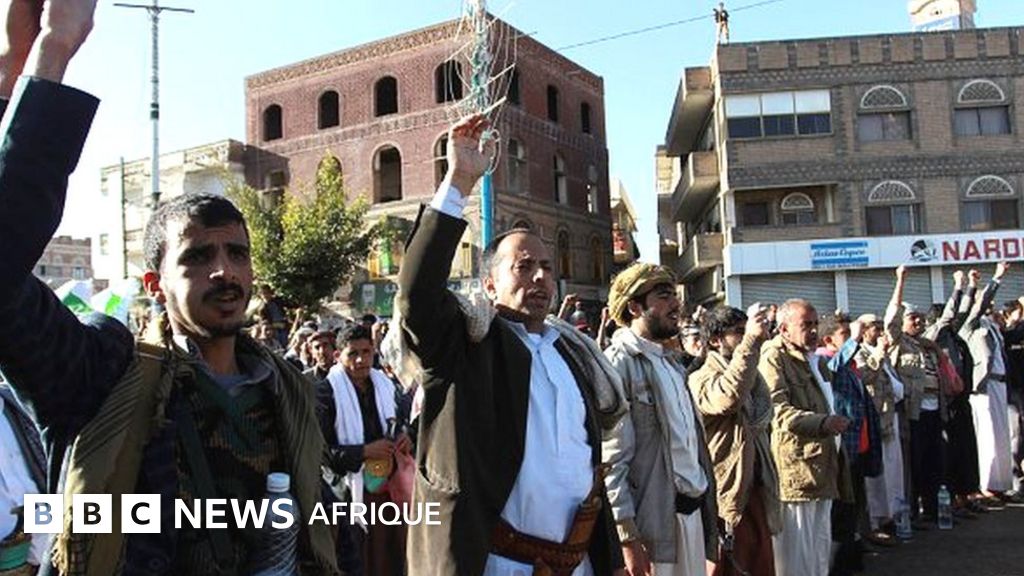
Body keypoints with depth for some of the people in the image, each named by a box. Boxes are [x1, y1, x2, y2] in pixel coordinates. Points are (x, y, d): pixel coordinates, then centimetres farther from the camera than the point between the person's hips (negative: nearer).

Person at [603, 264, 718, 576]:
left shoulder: (670, 362, 14)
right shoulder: (618, 363, -13)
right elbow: (612, 458, -17)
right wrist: (628, 537, -20)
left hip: (693, 510, 8)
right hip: (655, 520, -8)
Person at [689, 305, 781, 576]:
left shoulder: (752, 377, 15)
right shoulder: (701, 379, -11)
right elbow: (727, 396, -34)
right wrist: (751, 342, -32)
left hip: (756, 492, 8)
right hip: (726, 495, -7)